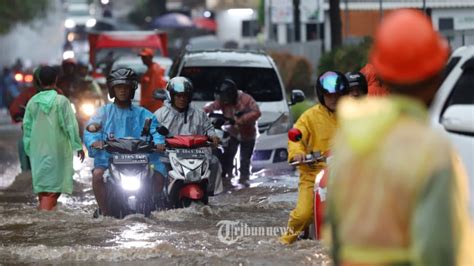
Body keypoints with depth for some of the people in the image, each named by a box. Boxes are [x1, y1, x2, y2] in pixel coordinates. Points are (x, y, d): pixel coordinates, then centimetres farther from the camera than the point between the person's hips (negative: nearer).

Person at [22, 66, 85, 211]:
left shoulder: (32, 102, 2)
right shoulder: (61, 101, -9)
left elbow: (26, 127, 7)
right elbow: (71, 125, -9)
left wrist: (29, 150, 16)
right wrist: (78, 146, 0)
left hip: (37, 151, 4)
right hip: (57, 149, -4)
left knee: (41, 184, 15)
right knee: (53, 187, -4)